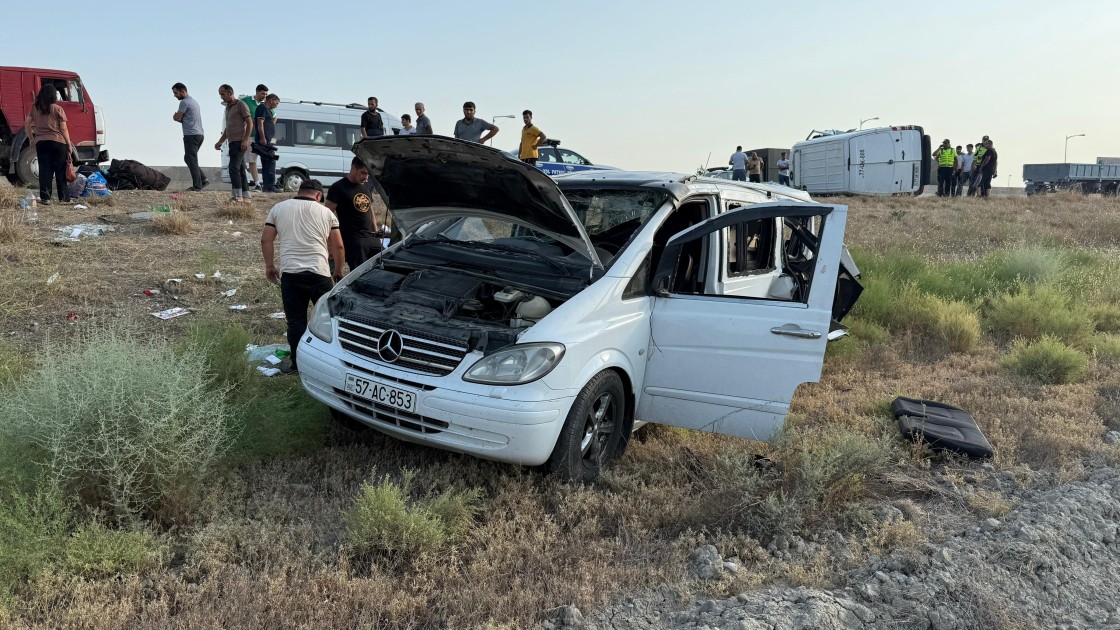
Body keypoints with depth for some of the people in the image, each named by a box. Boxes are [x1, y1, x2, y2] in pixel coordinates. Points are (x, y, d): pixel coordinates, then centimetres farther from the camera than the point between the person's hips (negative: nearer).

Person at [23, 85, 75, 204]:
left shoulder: (35, 108, 8)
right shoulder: (57, 109, -3)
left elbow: (26, 125, 8)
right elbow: (63, 129, -3)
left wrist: (31, 140, 18)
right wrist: (69, 145, 3)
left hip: (40, 142, 3)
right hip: (58, 142, -3)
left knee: (44, 170, 4)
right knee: (61, 171, 3)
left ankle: (45, 197, 1)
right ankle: (64, 198, 3)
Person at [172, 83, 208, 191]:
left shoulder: (184, 102, -9)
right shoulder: (193, 101, 21)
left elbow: (177, 118, -7)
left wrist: (175, 117, 14)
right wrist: (178, 117, 6)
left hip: (191, 134, -9)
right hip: (199, 134, 9)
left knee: (191, 160, -7)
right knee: (189, 159, 15)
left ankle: (197, 185, -7)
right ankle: (203, 180, 9)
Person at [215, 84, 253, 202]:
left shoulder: (241, 104, -4)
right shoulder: (228, 108, 22)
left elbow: (250, 123, -11)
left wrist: (245, 140, -21)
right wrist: (220, 142, 22)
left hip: (240, 143, -9)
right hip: (233, 143, 9)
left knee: (234, 167, -17)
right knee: (240, 169, 8)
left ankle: (237, 196, -18)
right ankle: (246, 196, 10)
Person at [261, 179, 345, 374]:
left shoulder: (278, 208, 10)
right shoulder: (326, 212, 9)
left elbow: (266, 240, 7)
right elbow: (337, 246, 8)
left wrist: (270, 266, 16)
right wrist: (338, 271, 20)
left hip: (290, 272, 1)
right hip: (319, 273, -1)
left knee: (296, 320, 6)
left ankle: (298, 365, 8)